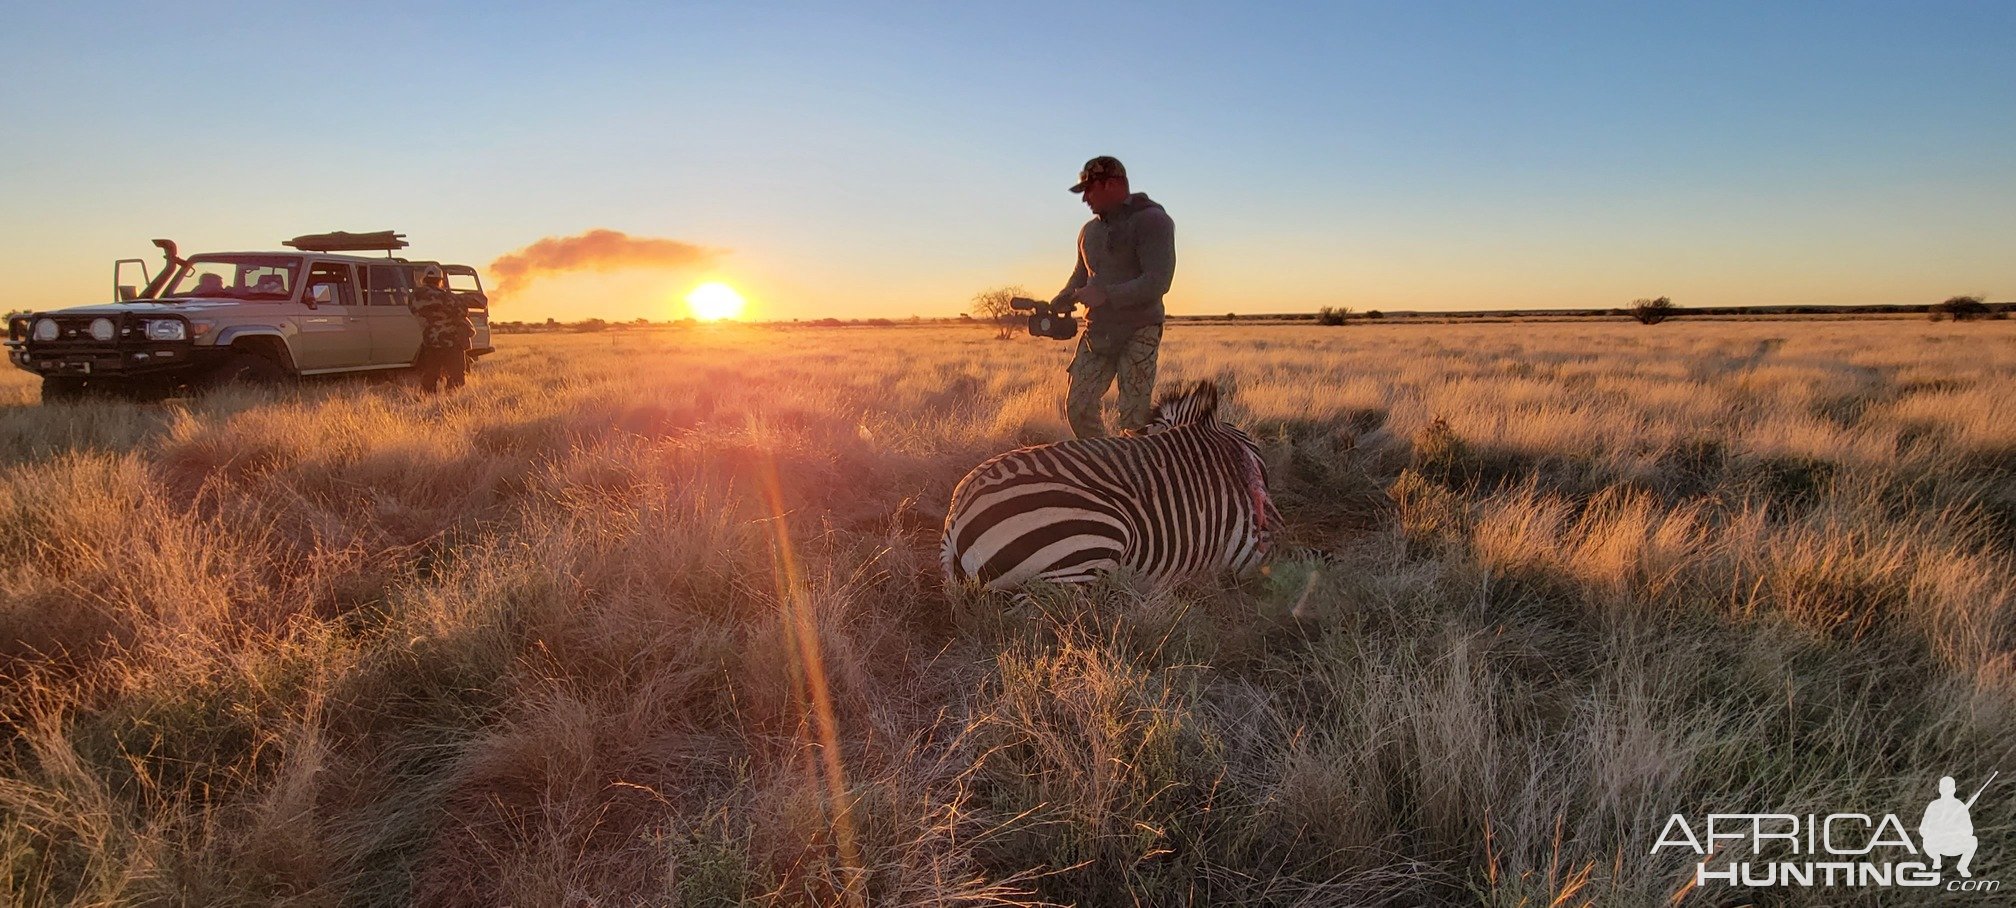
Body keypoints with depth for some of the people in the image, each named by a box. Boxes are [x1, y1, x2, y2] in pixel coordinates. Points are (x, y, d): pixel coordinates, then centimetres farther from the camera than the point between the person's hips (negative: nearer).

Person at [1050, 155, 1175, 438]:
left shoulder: (1152, 220, -10)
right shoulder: (1090, 230, 15)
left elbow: (1157, 282, -20)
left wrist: (1105, 295, -24)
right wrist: (1060, 300, 7)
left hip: (1138, 333, -7)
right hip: (1096, 332, 7)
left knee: (1135, 417, -9)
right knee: (1078, 407, 4)